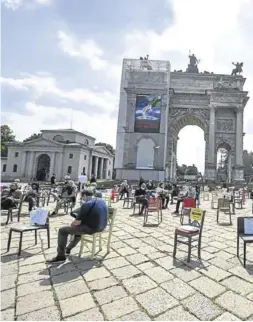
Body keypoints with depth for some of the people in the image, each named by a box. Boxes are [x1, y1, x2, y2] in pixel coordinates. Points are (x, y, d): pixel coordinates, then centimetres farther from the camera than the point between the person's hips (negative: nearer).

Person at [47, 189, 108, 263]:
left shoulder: (86, 205, -20)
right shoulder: (103, 201, 3)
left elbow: (77, 222, -18)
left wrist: (72, 224, 6)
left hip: (91, 228, -8)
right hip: (101, 227, 9)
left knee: (62, 231, 5)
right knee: (79, 226, 36)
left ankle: (61, 256, 15)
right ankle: (68, 248, 45)